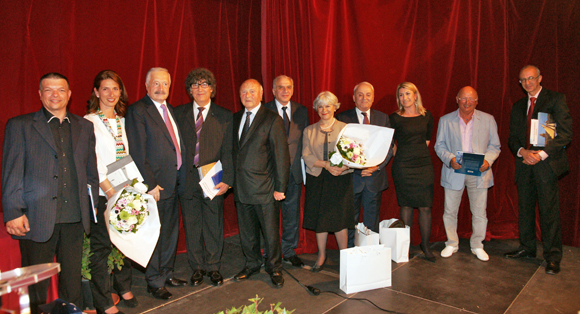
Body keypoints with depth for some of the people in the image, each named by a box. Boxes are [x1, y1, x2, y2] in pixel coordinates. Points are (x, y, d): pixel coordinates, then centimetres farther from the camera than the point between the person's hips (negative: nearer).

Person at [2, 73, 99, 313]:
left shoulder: (84, 127, 13)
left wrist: (93, 206, 11)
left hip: (74, 219, 3)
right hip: (37, 219, -3)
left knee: (73, 279, 13)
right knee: (35, 285, 8)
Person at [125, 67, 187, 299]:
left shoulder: (170, 110, 14)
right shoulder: (137, 111, -10)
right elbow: (137, 153, -15)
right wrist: (150, 184, -17)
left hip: (173, 183, 8)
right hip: (155, 185, -8)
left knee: (170, 231, 17)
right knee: (154, 234, 3)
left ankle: (166, 273, 32)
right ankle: (154, 282, 18)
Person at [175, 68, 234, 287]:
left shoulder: (224, 116, 3)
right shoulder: (179, 113, 8)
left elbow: (228, 151, -2)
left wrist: (227, 179, -11)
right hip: (187, 179, 2)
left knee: (214, 226, 7)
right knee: (191, 226, 11)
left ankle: (213, 267, 26)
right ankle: (197, 267, 28)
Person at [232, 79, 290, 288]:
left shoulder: (272, 120, -6)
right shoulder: (235, 118, 12)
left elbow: (281, 155, -8)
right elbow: (234, 151, 15)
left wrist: (280, 187, -11)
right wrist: (231, 180, 7)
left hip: (264, 186, -5)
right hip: (240, 187, 5)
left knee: (271, 231, 5)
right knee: (247, 231, 16)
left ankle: (274, 267, 25)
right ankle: (252, 264, 34)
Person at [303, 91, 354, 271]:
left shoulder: (345, 128, 4)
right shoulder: (309, 131, 9)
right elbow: (306, 156, -1)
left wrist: (343, 167, -22)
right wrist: (326, 165, -17)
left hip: (340, 179, -2)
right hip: (317, 180, 2)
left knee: (339, 219, -2)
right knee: (319, 218, 7)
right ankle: (321, 256, 24)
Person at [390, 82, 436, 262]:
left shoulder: (426, 116, 8)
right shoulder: (395, 118, -1)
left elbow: (427, 139, 17)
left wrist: (419, 153, 10)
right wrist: (402, 156, 3)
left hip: (424, 165, 3)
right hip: (403, 166, -2)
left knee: (425, 207, 2)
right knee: (406, 206, 4)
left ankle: (425, 245, 16)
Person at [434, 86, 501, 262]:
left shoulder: (488, 120, 5)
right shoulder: (445, 120, 4)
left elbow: (495, 146, 6)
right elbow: (439, 146, 4)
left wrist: (487, 161, -13)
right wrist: (450, 159, -15)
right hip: (454, 173, 0)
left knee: (479, 213, 7)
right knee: (450, 212, 7)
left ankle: (477, 246, 26)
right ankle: (452, 244, 26)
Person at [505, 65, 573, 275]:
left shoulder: (556, 100, 0)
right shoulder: (518, 106, 16)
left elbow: (565, 134, -7)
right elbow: (512, 138, 14)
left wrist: (542, 154, -16)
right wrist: (522, 152, -7)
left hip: (546, 164, -5)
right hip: (524, 163, 5)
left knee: (549, 210, -4)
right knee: (525, 208, 10)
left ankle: (553, 257, 6)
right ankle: (527, 248, 23)